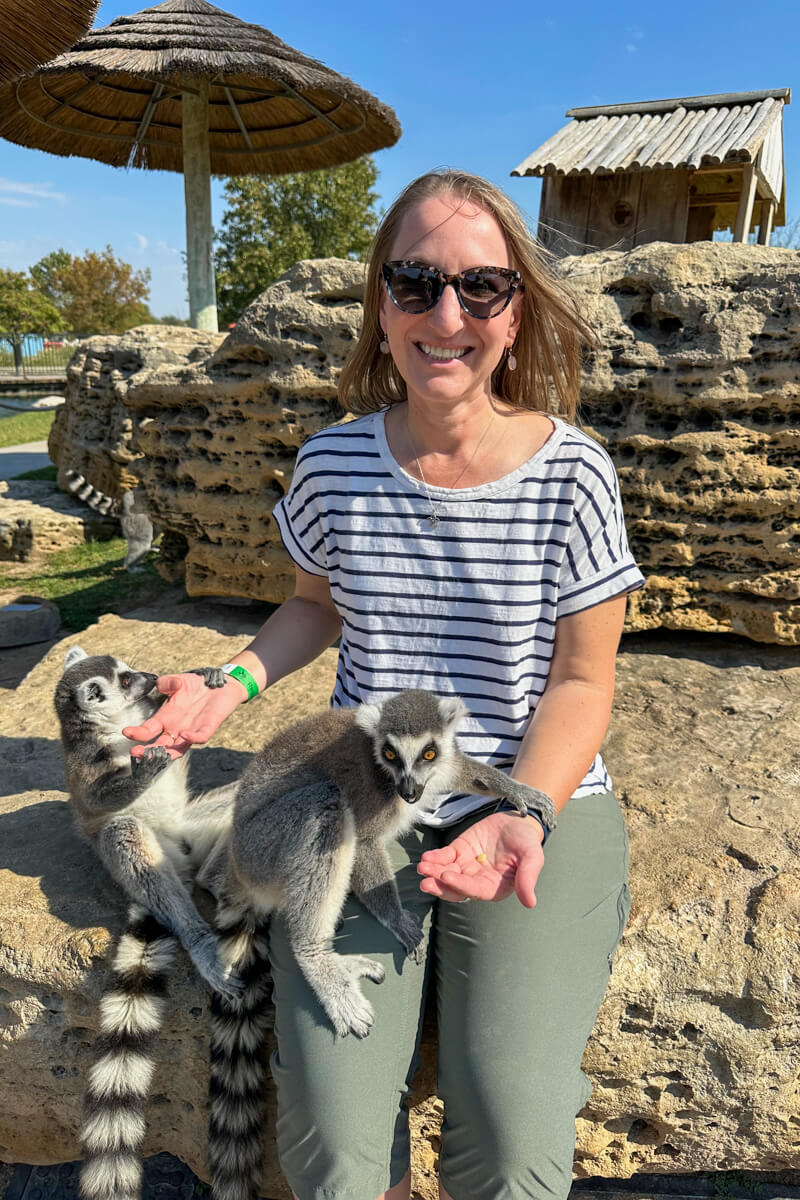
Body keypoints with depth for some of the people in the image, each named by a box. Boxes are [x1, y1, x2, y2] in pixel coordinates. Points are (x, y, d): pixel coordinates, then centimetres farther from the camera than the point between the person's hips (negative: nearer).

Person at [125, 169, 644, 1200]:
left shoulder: (571, 474, -7)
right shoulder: (334, 466, -2)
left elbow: (581, 679, -3)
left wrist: (524, 817, -17)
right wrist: (235, 680, -2)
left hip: (540, 800, -1)